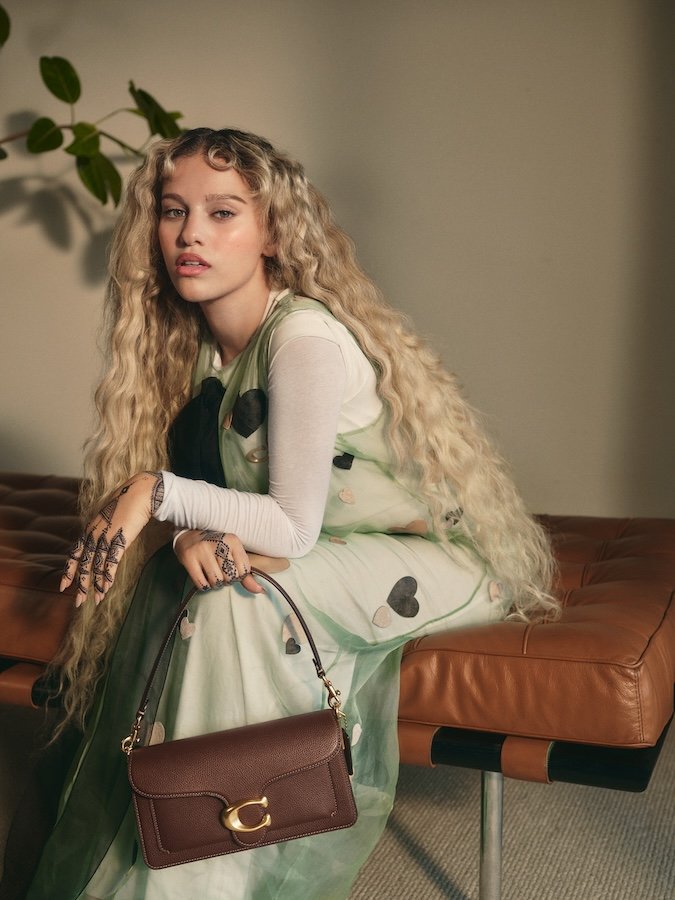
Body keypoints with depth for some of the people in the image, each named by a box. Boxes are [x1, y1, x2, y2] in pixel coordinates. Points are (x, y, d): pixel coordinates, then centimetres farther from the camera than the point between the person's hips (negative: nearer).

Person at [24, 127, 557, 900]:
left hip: (445, 554, -7)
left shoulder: (308, 338, -26)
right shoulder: (194, 339, -1)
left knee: (240, 600, -28)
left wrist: (159, 492, -30)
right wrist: (192, 530, -22)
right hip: (346, 550, 7)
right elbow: (214, 484, 0)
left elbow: (294, 528, -26)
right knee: (172, 578, -14)